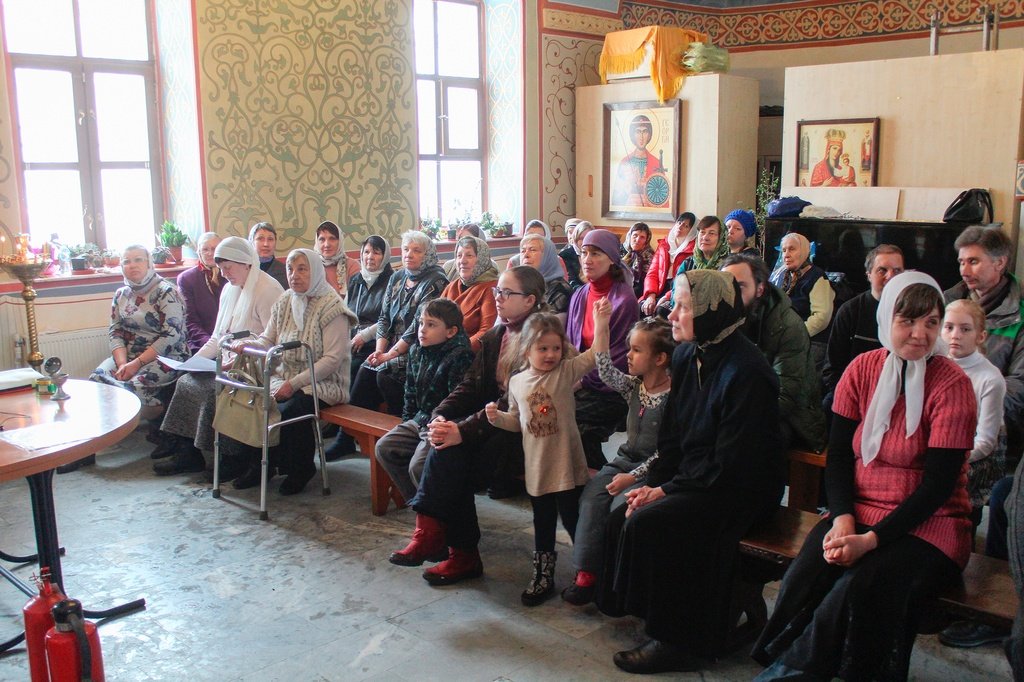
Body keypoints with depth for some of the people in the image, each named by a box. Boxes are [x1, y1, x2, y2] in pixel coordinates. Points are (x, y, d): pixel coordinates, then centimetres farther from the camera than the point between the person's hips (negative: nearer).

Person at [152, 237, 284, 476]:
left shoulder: (267, 290, -13)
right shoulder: (230, 290, 18)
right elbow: (218, 337, 20)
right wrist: (196, 359, 5)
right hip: (230, 364, 9)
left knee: (213, 389, -25)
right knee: (186, 381, -6)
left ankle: (230, 459, -11)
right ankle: (187, 453, -3)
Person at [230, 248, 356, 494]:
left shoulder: (331, 307, -12)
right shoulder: (284, 303, 10)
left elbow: (332, 359, -17)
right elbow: (268, 340, 12)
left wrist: (294, 383, -22)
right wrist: (246, 344, -12)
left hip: (322, 384, -6)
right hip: (284, 377, 6)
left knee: (289, 409, -30)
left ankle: (300, 470, -3)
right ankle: (259, 466, 3)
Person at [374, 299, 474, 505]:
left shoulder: (460, 356, -18)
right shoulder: (416, 351, 9)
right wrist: (407, 420, 15)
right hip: (419, 419, 9)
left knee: (418, 466, -22)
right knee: (384, 448, 3)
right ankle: (416, 499, 12)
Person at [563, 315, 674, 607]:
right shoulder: (634, 386, 5)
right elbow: (606, 373, -9)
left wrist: (634, 476, -22)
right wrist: (601, 327, -15)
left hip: (652, 469, -7)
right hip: (625, 459, 7)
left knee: (620, 505, -26)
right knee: (591, 497, -15)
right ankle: (586, 572, -11)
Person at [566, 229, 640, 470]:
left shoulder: (624, 299, -11)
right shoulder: (580, 295, 9)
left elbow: (619, 355, -12)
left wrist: (584, 379, -14)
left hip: (609, 390, -6)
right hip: (582, 383, 6)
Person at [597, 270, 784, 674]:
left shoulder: (745, 371, -22)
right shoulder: (687, 356, 4)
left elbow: (730, 464, -22)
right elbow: (671, 436, 9)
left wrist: (666, 490, -17)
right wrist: (652, 484, -4)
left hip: (740, 489, -8)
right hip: (693, 478, 8)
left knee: (647, 523, -23)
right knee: (620, 518, -6)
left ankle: (675, 640, -7)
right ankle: (640, 608, 13)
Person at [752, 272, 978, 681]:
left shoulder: (952, 385, -7)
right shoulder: (863, 369, 4)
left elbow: (939, 484, -11)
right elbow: (837, 454, 5)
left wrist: (871, 539, -21)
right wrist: (843, 519, -13)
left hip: (927, 525, -3)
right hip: (859, 512, 3)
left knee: (861, 586, -31)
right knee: (804, 578, -26)